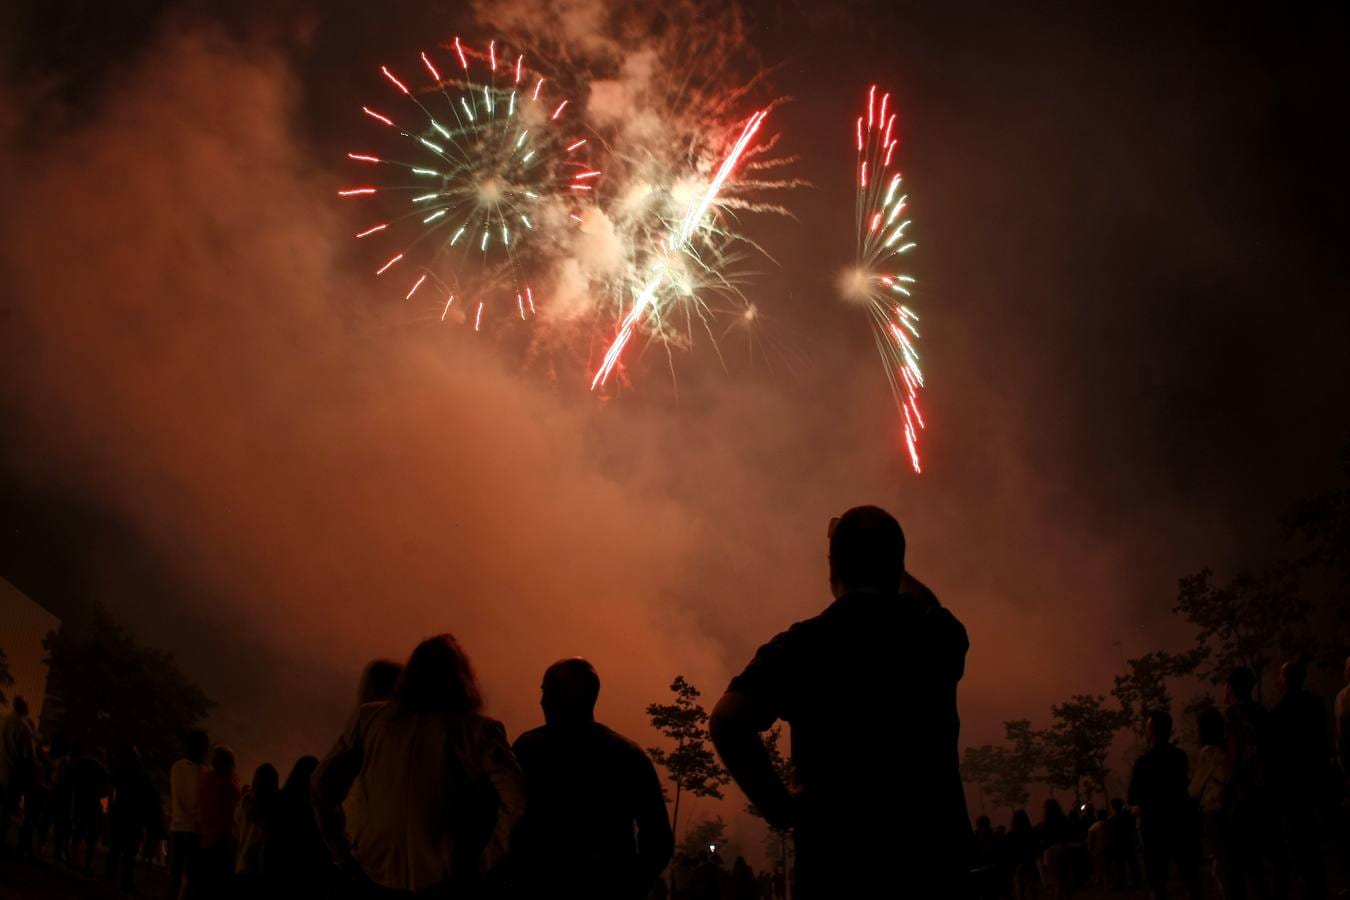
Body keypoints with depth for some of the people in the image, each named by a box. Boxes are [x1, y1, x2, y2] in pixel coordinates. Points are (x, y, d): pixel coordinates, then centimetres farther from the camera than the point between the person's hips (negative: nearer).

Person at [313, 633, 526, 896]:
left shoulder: (369, 718, 3)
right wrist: (487, 863, -7)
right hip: (445, 882, -4)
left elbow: (322, 785, 6)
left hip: (377, 876, 4)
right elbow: (517, 800, -17)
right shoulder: (476, 730, -6)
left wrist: (344, 855, 11)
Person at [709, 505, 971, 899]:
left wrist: (777, 804, -9)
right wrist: (884, 559, 43)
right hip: (932, 844, 2)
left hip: (837, 852, -1)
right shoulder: (934, 637, 4)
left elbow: (727, 719, -18)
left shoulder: (801, 644, -3)